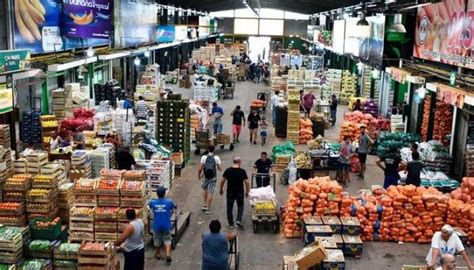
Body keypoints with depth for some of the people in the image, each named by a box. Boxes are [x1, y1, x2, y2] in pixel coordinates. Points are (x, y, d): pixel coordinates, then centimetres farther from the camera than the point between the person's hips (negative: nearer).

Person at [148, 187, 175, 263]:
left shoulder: (153, 202, -12)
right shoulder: (169, 202, -14)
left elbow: (149, 205, 12)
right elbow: (173, 207, 7)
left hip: (156, 225, 1)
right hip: (166, 225, -1)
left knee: (157, 239, 21)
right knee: (167, 239, 15)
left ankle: (158, 254, 36)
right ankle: (168, 254, -1)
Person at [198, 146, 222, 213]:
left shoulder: (204, 157, -5)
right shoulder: (216, 158, -5)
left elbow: (200, 168, -5)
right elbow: (219, 168, -2)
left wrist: (199, 175, 11)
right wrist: (220, 169, 21)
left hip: (205, 176, 1)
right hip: (213, 177, -1)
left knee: (204, 189, 23)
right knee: (210, 192, 3)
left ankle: (205, 205, 20)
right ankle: (208, 208, 6)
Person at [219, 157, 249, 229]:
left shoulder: (228, 170, -5)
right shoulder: (242, 171, -9)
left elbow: (222, 181, -2)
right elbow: (246, 182, -10)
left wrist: (221, 189, 12)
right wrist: (247, 192, 3)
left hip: (230, 192, 1)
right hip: (240, 192, -1)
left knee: (229, 207, 11)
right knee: (240, 206, 16)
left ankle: (231, 224, 16)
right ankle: (238, 220, -2)